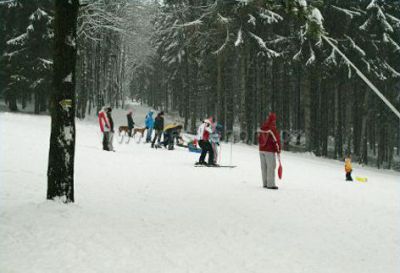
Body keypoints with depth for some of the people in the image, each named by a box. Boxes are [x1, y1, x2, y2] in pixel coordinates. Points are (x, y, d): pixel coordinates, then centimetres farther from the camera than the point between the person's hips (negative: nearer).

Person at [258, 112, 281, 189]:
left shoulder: (262, 127, 3)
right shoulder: (273, 129, -16)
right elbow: (277, 140, -15)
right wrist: (278, 149, -4)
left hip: (261, 150, 7)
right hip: (270, 151, -7)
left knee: (264, 167, 11)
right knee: (271, 167, -3)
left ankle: (265, 183, 16)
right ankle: (270, 184, -4)